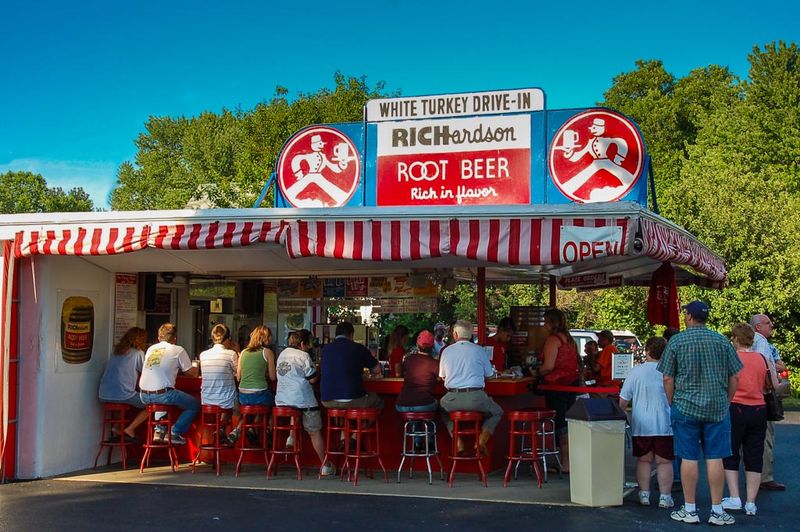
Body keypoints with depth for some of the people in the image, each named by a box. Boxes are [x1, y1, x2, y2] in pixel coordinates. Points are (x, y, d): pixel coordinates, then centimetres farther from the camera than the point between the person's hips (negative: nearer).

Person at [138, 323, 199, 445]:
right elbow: (191, 373, 4)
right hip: (162, 394, -6)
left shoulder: (151, 349, 15)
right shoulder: (178, 350, -1)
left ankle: (159, 431, 26)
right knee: (194, 405, 12)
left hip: (144, 396, 6)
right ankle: (175, 433, 6)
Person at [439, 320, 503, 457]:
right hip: (476, 398, -1)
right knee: (497, 412, 27)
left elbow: (442, 376, 18)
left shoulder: (446, 351, 6)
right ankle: (482, 441, 6)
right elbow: (489, 374, 12)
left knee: (443, 408, 35)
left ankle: (458, 442, 18)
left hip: (453, 399, 1)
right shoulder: (479, 350, 1)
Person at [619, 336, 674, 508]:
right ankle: (665, 497, 6)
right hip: (665, 425, 0)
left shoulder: (636, 371, -4)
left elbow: (623, 400, 2)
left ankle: (644, 495, 13)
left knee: (644, 460, 12)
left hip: (641, 425, 1)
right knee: (664, 462, 6)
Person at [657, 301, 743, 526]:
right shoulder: (722, 341, 3)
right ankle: (717, 511, 8)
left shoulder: (676, 341, -3)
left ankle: (690, 510, 10)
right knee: (715, 458, 5)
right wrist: (726, 402, 15)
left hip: (686, 408, -2)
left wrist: (672, 404, 9)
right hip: (718, 409, 2)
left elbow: (668, 378, -3)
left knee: (689, 458, 3)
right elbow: (734, 377, 4)